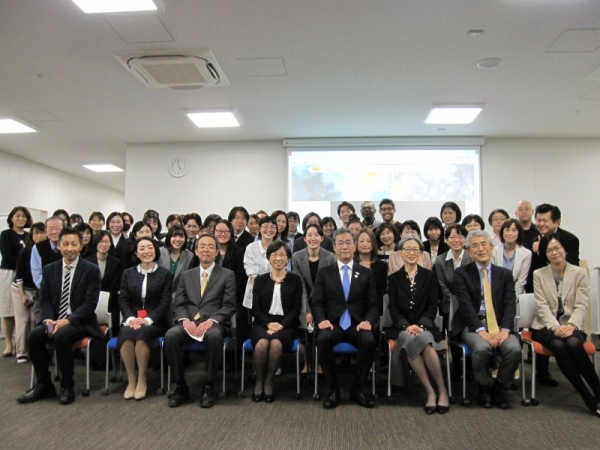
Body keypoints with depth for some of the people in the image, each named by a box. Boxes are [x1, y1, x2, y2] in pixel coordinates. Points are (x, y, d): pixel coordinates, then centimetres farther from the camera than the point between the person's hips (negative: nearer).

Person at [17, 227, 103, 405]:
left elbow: (90, 303, -11)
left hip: (79, 322, -4)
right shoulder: (49, 269, 10)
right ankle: (44, 385, -6)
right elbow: (44, 299, 7)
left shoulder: (91, 270, -4)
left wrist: (68, 320, -23)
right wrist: (48, 319, -14)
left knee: (61, 336, -33)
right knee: (34, 336, -24)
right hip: (53, 320, 5)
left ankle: (67, 386, -15)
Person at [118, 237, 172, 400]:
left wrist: (148, 319, -16)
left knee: (141, 333, -35)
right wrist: (130, 318, -12)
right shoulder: (128, 273, 16)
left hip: (155, 322, -2)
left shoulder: (165, 274, 7)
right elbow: (123, 300, 7)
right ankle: (131, 380, -20)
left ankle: (142, 380, -20)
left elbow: (165, 302, -1)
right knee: (126, 333, -32)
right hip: (132, 320, 2)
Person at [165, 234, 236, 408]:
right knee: (171, 335, -30)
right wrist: (185, 320, -12)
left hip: (214, 323, -2)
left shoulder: (227, 275, 9)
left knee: (214, 336, -37)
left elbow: (229, 307, 0)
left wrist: (211, 320, -18)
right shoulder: (186, 275, 18)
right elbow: (178, 305, 10)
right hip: (189, 323, 3)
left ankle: (209, 387, -19)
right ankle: (181, 387, -14)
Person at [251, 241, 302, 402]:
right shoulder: (260, 280, 13)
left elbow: (296, 308, 2)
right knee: (262, 343, -33)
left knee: (276, 343, -35)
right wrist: (268, 323, -13)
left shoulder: (295, 280, 10)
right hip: (263, 323, 1)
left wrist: (282, 324, -14)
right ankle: (259, 381, -12)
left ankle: (269, 381, -16)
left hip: (286, 324, -1)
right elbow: (255, 308, 6)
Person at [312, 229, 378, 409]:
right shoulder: (324, 273, 12)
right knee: (323, 339, -34)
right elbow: (317, 303, 4)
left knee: (369, 341, -32)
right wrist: (321, 320, -16)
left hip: (357, 325, 0)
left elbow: (373, 305, 6)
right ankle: (333, 389, -13)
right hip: (333, 324, 0)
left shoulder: (367, 274, 12)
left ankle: (357, 389, -10)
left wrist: (368, 321, -15)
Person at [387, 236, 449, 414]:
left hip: (424, 326, 0)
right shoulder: (394, 278, 10)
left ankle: (442, 390, -21)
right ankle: (430, 392, -25)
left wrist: (421, 325, -16)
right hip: (402, 327, 1)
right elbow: (393, 308, 2)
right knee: (411, 341, -34)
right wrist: (407, 326, -16)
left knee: (423, 340, -35)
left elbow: (433, 306, 2)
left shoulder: (429, 276, 10)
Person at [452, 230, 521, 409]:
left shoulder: (505, 274, 12)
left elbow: (510, 304, 1)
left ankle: (498, 388, 0)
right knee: (481, 347, -33)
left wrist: (504, 329, -18)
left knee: (514, 348, -27)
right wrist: (481, 331, -22)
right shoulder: (461, 273, 2)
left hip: (499, 323, 3)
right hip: (472, 324, -3)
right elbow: (466, 305, -9)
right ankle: (485, 388, -3)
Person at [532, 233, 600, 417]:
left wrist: (571, 325, -22)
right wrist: (555, 327, -20)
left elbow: (582, 306, -3)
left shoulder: (580, 273, 5)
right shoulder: (538, 274, 5)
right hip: (546, 326, 0)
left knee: (574, 343, -34)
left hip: (571, 326, 0)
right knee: (559, 346, -32)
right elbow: (543, 306, -3)